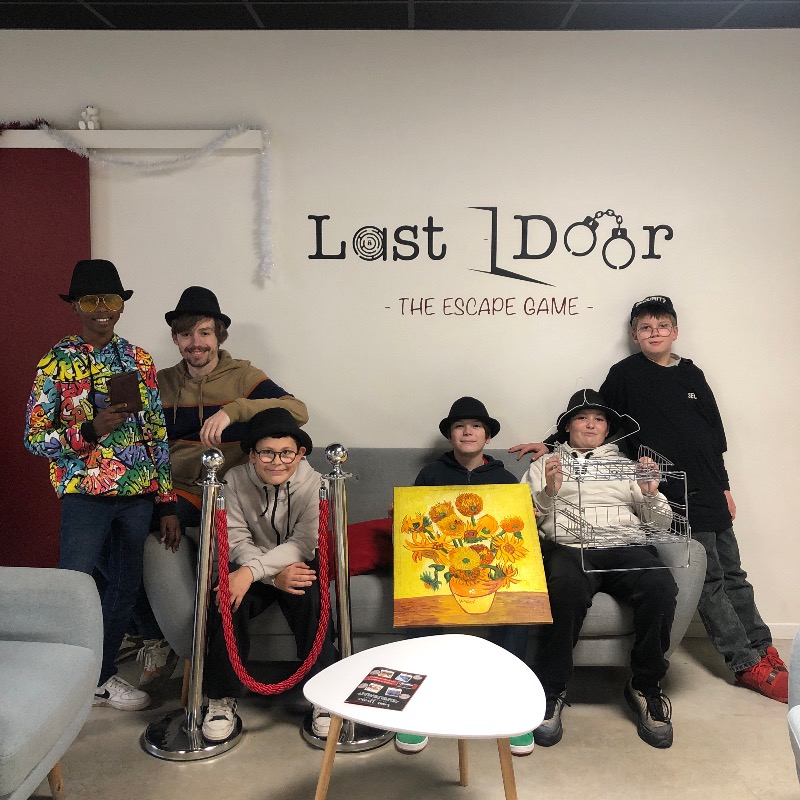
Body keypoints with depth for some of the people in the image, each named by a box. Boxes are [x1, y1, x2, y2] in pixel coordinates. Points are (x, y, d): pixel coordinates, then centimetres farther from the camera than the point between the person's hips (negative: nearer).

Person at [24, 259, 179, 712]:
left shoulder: (139, 360, 7)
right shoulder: (57, 362, -2)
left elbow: (158, 435, 7)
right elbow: (35, 437, -4)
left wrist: (167, 504, 5)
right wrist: (91, 430, -21)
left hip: (139, 494, 4)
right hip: (86, 493, -3)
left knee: (126, 588, 11)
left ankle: (101, 674, 31)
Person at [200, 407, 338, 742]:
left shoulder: (314, 484, -13)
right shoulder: (234, 481, -10)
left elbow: (304, 544, -21)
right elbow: (236, 541, -13)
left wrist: (251, 571, -34)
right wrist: (274, 575, -30)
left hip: (296, 567, -1)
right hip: (251, 571, 1)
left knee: (309, 596, -32)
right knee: (226, 600, -28)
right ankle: (222, 697, -9)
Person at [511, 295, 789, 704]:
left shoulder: (691, 374, 10)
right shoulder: (625, 374, -3)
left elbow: (714, 435, 15)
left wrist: (724, 486, 14)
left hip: (709, 492, 5)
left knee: (732, 575, 13)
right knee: (710, 582, 0)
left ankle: (763, 650, 26)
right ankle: (747, 663, 11)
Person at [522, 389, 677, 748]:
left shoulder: (628, 466, 29)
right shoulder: (545, 465, 25)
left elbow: (661, 524, 22)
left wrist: (651, 494, 2)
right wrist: (548, 492, -6)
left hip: (625, 546, 2)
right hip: (569, 547, -2)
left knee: (661, 584, -32)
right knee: (568, 588, -38)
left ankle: (645, 687, -11)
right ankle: (550, 691, -20)